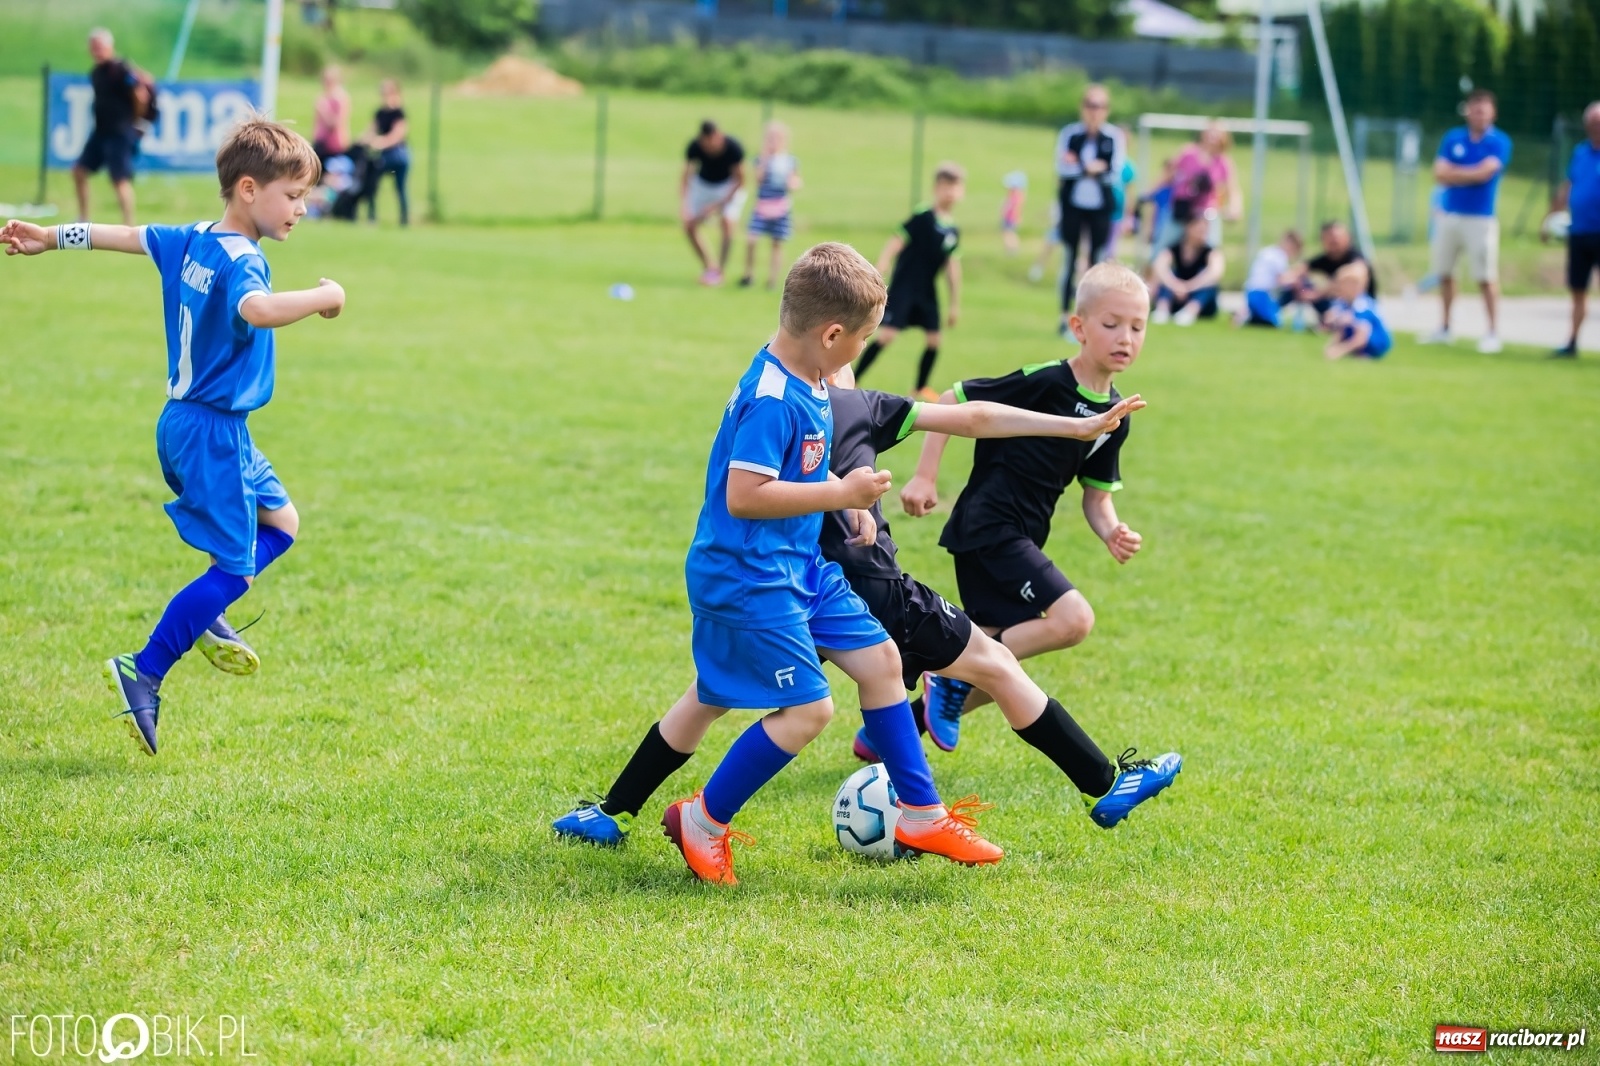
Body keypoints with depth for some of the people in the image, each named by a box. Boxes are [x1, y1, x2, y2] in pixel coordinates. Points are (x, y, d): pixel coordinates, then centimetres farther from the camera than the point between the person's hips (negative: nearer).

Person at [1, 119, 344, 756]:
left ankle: (203, 617, 21)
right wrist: (322, 297, -30)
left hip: (184, 422, 10)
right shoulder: (241, 262, -22)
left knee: (280, 523, 21)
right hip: (213, 433, -10)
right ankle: (143, 675, -4)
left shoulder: (191, 242, 6)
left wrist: (52, 238, 29)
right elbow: (257, 309, -44)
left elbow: (124, 236, 19)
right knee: (236, 564, -5)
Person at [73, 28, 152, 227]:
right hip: (101, 131, 10)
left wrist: (135, 120, -6)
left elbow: (141, 95, -17)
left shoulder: (121, 70, -16)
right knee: (79, 170, 13)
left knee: (121, 179, -13)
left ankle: (129, 225, -11)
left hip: (120, 133, -10)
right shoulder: (96, 73, 11)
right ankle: (83, 218, 24)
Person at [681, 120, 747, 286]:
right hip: (702, 184, 3)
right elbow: (685, 177, -17)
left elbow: (739, 180, -19)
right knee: (689, 226, -7)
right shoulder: (695, 147, -24)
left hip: (729, 187, -3)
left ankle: (720, 271, -14)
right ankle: (707, 267, 9)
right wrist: (684, 206, -30)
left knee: (728, 223, -23)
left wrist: (718, 204, -25)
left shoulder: (733, 148, -30)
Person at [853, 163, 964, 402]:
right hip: (903, 288, -7)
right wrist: (878, 273, -21)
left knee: (934, 338, 7)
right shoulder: (922, 218, -14)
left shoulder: (954, 231, 5)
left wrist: (955, 304, 17)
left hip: (926, 292, 7)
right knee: (886, 335, -14)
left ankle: (921, 387, 26)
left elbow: (952, 268, 14)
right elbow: (895, 244, -15)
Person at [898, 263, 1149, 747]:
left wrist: (1112, 533, -7)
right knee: (1073, 619, -23)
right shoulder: (1045, 383, -16)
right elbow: (952, 402, -10)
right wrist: (924, 477, -12)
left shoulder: (1115, 416, 7)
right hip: (988, 529, -9)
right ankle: (954, 675, -10)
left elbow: (1097, 495, 15)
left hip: (1021, 540, 9)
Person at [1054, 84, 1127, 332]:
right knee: (1069, 261, 3)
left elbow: (1115, 172, -10)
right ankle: (1065, 316, 9)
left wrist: (1079, 166, -19)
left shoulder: (1114, 137, -3)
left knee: (1097, 263, 2)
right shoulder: (1070, 133, -1)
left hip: (1101, 208, 0)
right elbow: (1061, 166, -10)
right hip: (1073, 204, 0)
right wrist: (1090, 168, -24)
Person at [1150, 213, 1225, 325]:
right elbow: (1160, 267, -24)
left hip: (1202, 303, -1)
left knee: (1208, 279, -26)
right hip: (1175, 304, 1)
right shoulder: (1173, 250, -1)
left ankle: (1189, 312, -55)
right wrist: (1175, 285, -44)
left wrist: (1188, 287, -42)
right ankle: (1162, 310, -52)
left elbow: (1216, 271, -29)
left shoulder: (1211, 252, -5)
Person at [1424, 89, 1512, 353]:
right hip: (1450, 215, 5)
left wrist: (1454, 173, -4)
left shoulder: (1499, 142, -4)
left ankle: (1493, 332, 0)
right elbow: (1440, 174, -1)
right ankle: (1444, 328, 22)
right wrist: (1472, 174, -11)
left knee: (1486, 278, -6)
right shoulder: (1452, 139, 8)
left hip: (1481, 218, -5)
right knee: (1444, 273, 10)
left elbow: (1485, 172, -16)